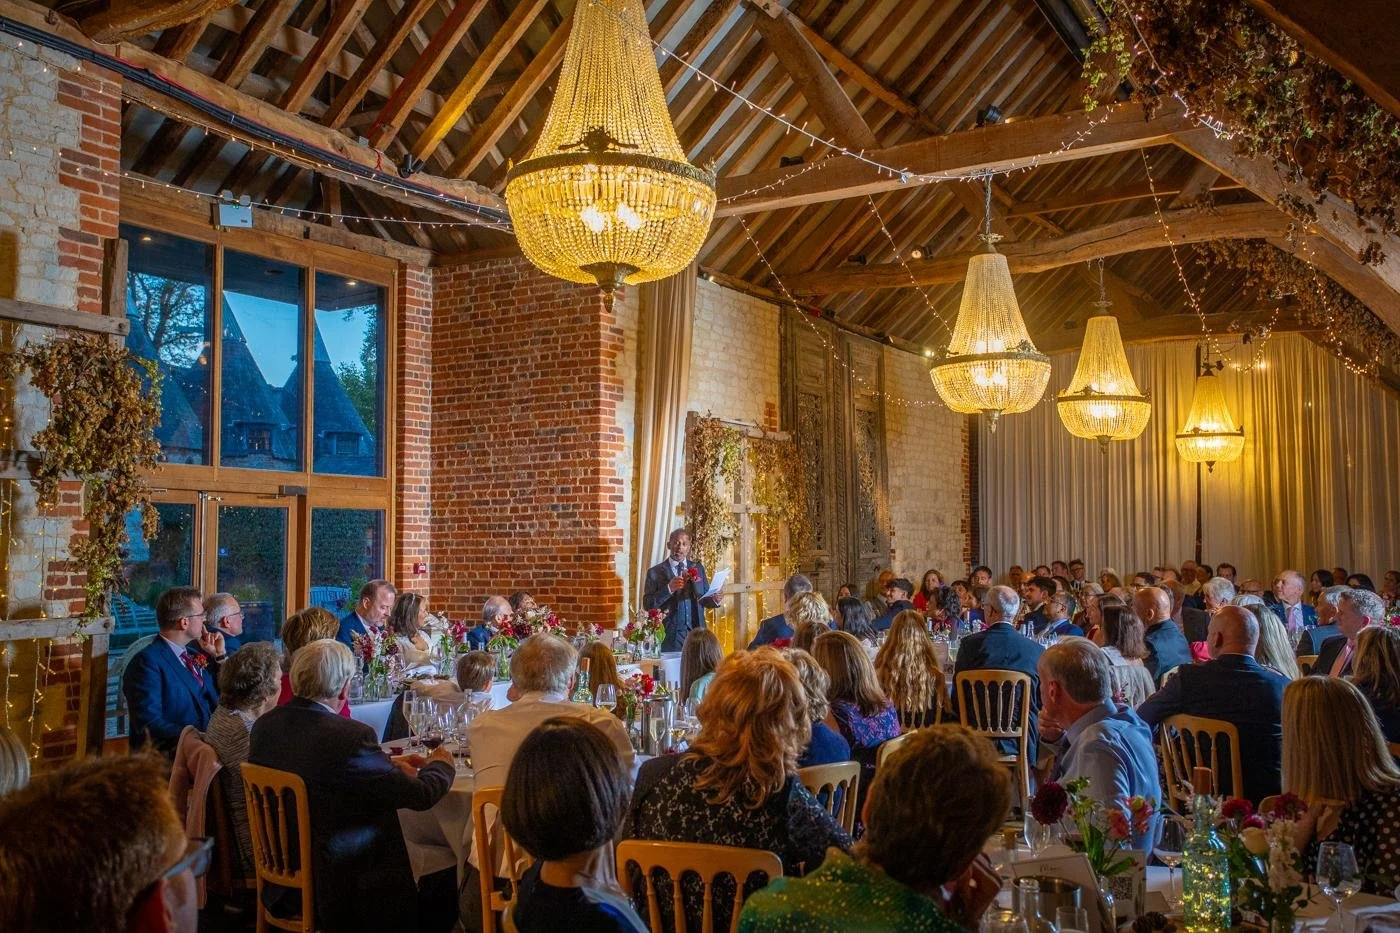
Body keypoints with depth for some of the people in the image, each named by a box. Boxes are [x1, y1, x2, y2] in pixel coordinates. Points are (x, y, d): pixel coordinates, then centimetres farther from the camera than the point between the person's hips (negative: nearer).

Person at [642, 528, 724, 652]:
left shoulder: (698, 568, 13)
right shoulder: (655, 572, 3)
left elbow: (705, 601, 14)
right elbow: (647, 605, -4)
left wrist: (715, 600, -7)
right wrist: (669, 589, -16)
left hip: (696, 633, 2)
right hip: (670, 636, -2)